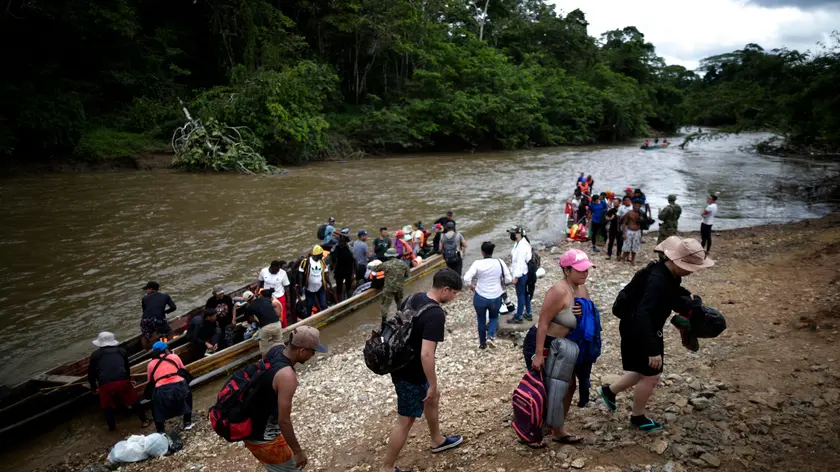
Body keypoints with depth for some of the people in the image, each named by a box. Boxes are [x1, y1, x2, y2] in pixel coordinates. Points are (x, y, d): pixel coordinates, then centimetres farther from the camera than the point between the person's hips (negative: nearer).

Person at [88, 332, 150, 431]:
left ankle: (112, 427, 31)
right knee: (133, 401, 17)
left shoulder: (95, 354, 18)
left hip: (105, 384, -1)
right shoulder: (122, 351, 22)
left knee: (107, 406, 21)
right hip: (123, 381, 1)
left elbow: (91, 373, 21)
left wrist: (94, 387, 34)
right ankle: (144, 421, 23)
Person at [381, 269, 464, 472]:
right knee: (406, 420, 7)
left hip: (400, 364, 9)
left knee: (433, 397, 28)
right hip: (411, 374, -9)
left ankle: (437, 440, 49)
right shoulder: (436, 314, -28)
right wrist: (433, 384, -19)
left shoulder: (412, 298, -1)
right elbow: (426, 354, -32)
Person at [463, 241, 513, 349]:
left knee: (481, 320, 20)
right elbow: (509, 279, -6)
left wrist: (471, 286, -2)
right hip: (496, 298, 1)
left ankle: (482, 343, 31)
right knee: (494, 317, 26)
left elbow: (466, 278, -21)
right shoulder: (500, 262, -9)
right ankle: (490, 336, 4)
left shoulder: (477, 263, -14)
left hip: (480, 297, -1)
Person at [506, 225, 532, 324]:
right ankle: (528, 314, 33)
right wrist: (516, 274, 19)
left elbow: (520, 262, -25)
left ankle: (518, 318, 12)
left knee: (520, 295, 1)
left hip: (521, 274, -10)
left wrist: (516, 276, -22)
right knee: (525, 294, 20)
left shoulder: (522, 246, -25)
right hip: (523, 273, 10)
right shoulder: (520, 243, 8)